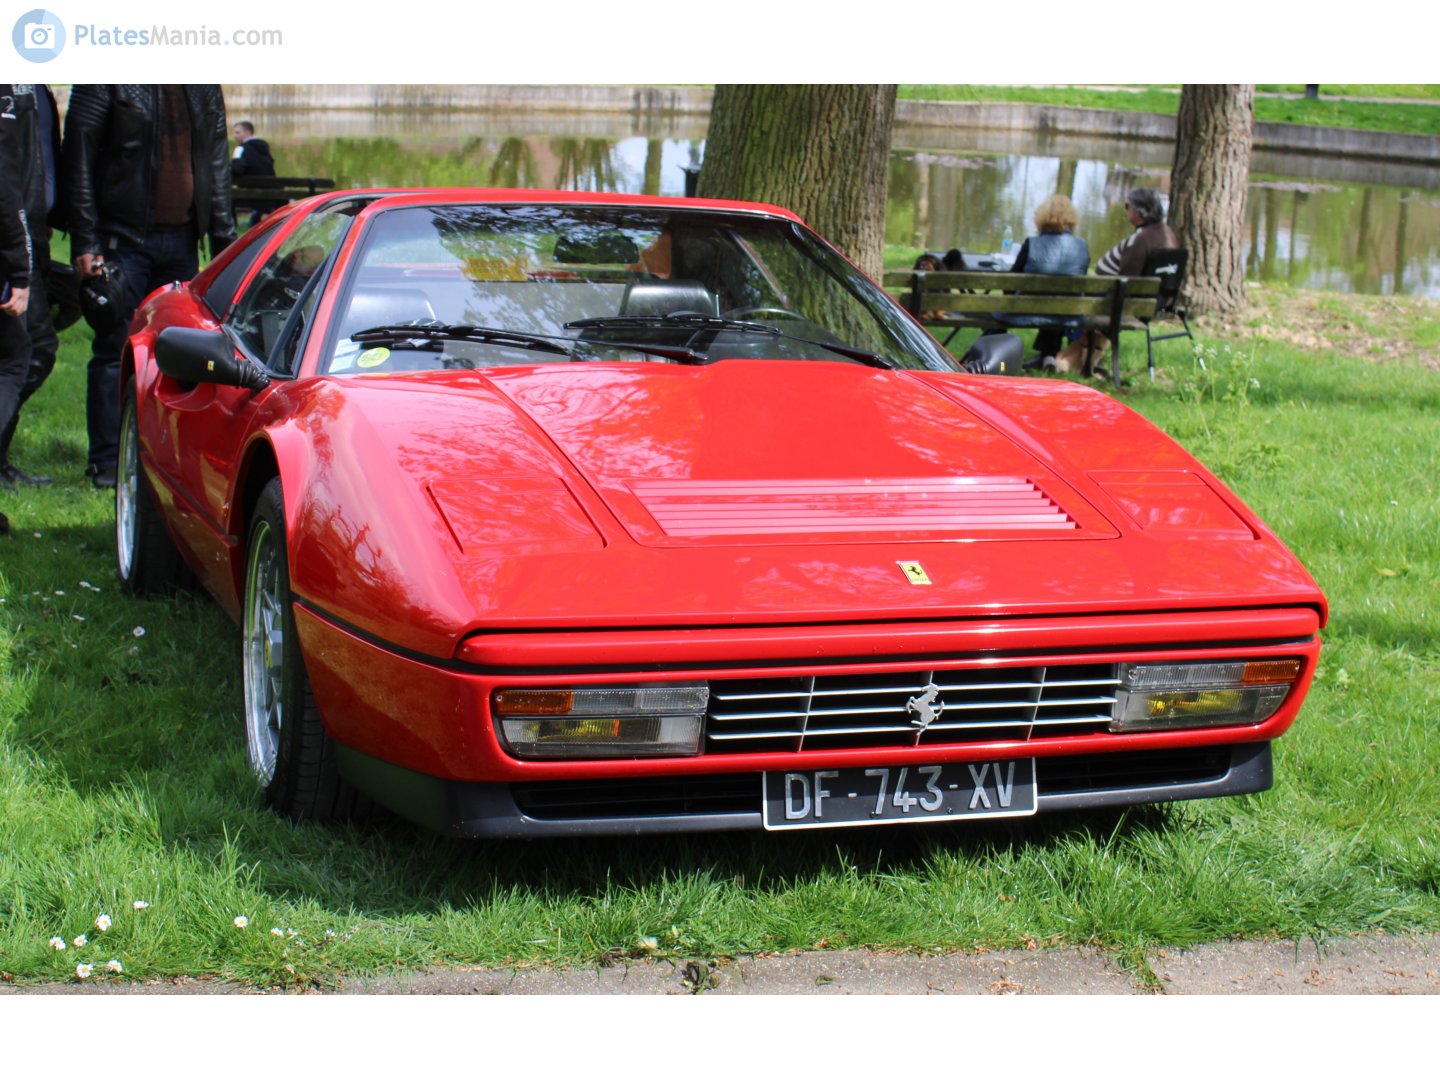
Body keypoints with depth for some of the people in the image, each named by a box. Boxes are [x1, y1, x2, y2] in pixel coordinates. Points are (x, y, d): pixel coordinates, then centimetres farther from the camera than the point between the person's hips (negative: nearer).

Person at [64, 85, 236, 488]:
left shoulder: (205, 87, 11)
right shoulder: (108, 78, -4)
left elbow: (217, 167, 16)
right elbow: (79, 161, -6)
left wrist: (224, 242, 10)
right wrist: (84, 242, -12)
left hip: (182, 239, 5)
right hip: (124, 238, -4)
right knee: (115, 350, -2)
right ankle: (108, 463, 4)